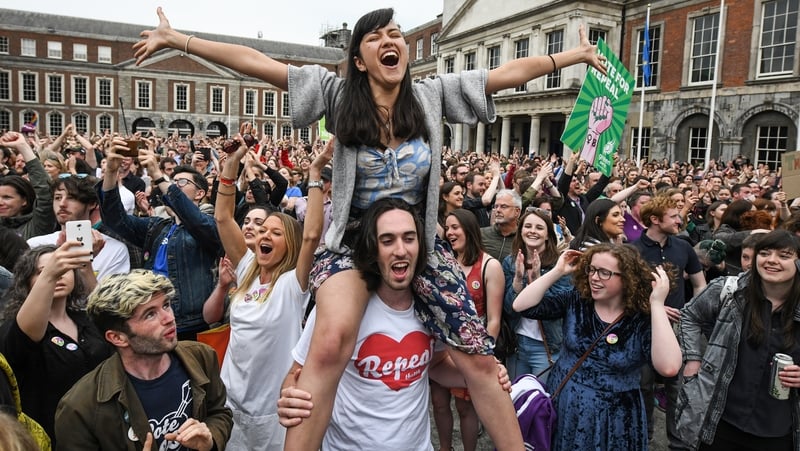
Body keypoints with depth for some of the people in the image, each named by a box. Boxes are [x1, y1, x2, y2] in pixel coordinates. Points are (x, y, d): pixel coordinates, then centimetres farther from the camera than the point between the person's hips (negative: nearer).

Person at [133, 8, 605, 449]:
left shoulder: (432, 94, 0)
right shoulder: (338, 93, -4)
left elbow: (509, 72, 2)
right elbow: (255, 62, -8)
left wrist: (576, 54, 6)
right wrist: (177, 39, -9)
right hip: (354, 241, -2)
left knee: (479, 358, 2)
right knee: (331, 342, -32)